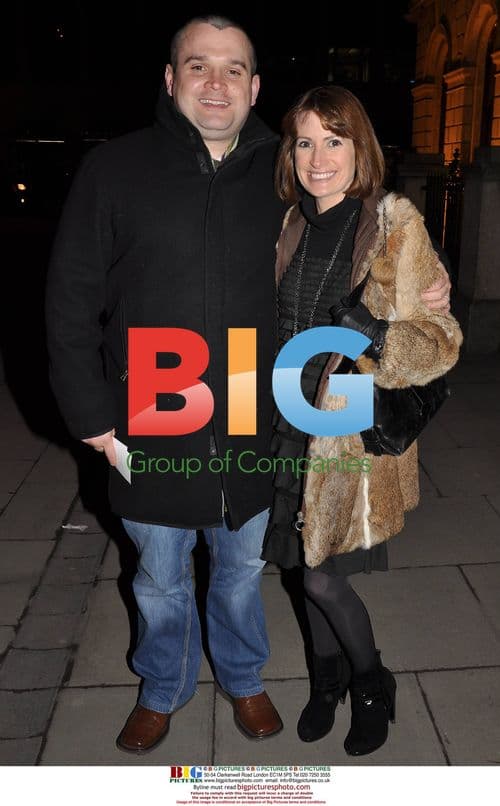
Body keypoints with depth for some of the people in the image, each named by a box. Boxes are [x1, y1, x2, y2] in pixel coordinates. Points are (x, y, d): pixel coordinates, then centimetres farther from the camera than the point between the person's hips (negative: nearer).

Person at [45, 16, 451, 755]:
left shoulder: (283, 176, 0)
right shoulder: (114, 169, -6)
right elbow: (72, 299, -4)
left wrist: (416, 299, -8)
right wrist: (90, 411, -7)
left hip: (252, 430, 2)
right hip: (149, 431, -1)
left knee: (241, 571, 21)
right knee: (160, 580, 18)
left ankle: (243, 679, 49)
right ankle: (162, 691, 46)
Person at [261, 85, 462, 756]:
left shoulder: (396, 226, -10)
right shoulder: (292, 225, 5)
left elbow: (440, 342, -10)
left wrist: (379, 336, -29)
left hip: (358, 430, -5)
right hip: (294, 424, 5)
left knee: (323, 576, 0)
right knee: (309, 563, 15)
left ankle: (372, 684, 31)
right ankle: (329, 678, 42)